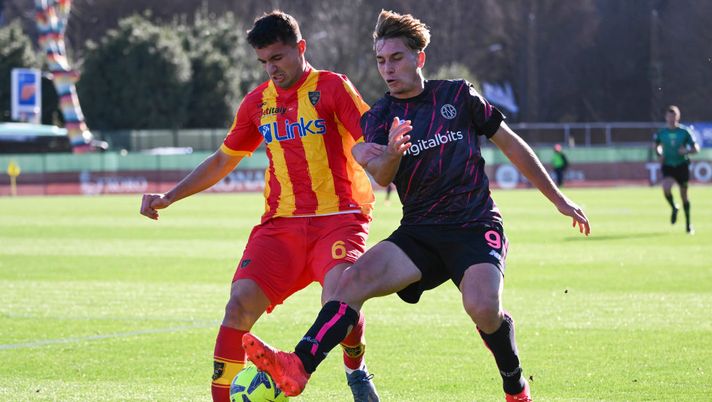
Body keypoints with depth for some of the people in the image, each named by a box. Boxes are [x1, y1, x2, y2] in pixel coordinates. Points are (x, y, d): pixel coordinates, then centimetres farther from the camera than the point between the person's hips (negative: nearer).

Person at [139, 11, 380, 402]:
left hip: (337, 218, -4)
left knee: (339, 297, -28)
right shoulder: (257, 101, 14)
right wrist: (169, 196, 18)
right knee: (240, 303, -14)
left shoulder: (332, 87, -1)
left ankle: (356, 370, 3)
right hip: (281, 222, 4)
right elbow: (223, 160, 25)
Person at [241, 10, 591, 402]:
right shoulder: (378, 117, 6)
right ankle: (297, 368, -37)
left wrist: (559, 199, 15)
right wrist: (390, 156, -35)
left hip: (476, 226, -2)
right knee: (355, 278, -23)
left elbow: (512, 145, 12)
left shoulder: (458, 96, 3)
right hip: (418, 233, 2)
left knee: (482, 307, -29)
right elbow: (382, 177, -10)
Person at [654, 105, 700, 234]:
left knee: (684, 194, 5)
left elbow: (696, 148, -2)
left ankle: (688, 223, 20)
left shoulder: (685, 131, -5)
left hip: (682, 165, -1)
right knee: (666, 188, -25)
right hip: (668, 166, 1)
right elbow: (657, 146, 19)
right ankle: (674, 208, 7)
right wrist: (659, 154, -2)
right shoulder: (661, 132, 0)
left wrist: (687, 151, -22)